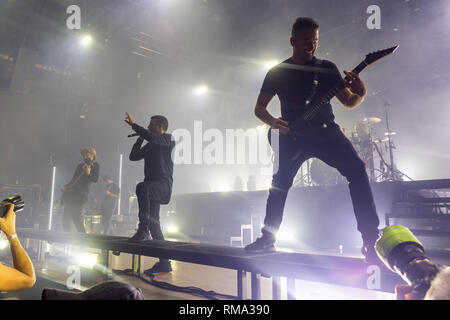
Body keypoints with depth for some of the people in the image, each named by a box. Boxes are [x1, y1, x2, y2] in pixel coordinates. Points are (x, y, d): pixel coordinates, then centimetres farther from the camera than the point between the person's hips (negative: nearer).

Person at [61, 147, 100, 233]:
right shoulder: (80, 165, 23)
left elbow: (96, 179, -3)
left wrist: (89, 173, -19)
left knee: (76, 217, -17)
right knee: (66, 217, 2)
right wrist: (65, 187, 14)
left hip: (81, 194, -6)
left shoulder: (95, 165, 9)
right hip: (70, 192, 6)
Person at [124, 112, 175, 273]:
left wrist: (133, 125, -16)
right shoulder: (150, 145, 23)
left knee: (141, 187, -38)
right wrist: (140, 138, 15)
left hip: (163, 184, -8)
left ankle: (143, 230, -34)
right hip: (152, 185, 8)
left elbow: (152, 137, -19)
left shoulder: (168, 140, 0)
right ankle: (164, 263, 10)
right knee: (153, 222, 4)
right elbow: (133, 156, 22)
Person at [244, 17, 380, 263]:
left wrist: (360, 93, -17)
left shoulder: (327, 68, 9)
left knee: (356, 169, -20)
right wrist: (274, 122, -10)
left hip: (326, 130, 0)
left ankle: (371, 240, -15)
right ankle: (267, 239, 14)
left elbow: (348, 102, 7)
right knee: (280, 184, -4)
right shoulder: (277, 72, 8)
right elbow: (259, 108, 11)